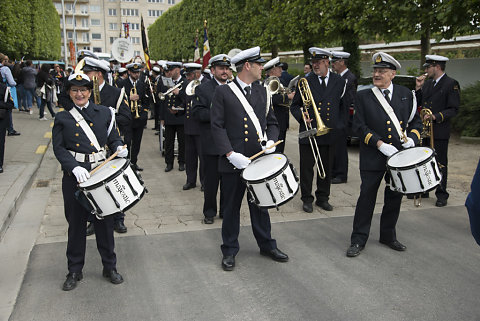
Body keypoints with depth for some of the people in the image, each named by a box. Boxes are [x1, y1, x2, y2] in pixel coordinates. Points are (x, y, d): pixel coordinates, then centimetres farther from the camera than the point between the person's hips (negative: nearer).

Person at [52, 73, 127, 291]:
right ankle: (75, 271, 24)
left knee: (105, 221, 8)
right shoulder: (62, 118, 4)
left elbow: (113, 137, 11)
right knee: (76, 224, 8)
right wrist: (74, 167, -18)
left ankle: (109, 267, 24)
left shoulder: (104, 112, 8)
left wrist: (118, 148, -12)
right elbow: (58, 148, -2)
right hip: (74, 177, -1)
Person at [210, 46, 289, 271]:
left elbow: (272, 123, 14)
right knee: (231, 207, 8)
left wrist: (270, 141, -6)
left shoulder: (262, 92, 11)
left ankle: (267, 245, 32)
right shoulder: (223, 92, -4)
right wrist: (230, 154, -18)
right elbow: (217, 127, -8)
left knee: (260, 204, 17)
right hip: (233, 161, -4)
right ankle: (229, 251, 23)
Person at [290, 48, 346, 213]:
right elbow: (294, 106, 6)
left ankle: (322, 198, 25)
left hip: (330, 132, 2)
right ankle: (307, 199, 17)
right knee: (306, 168, 4)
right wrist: (301, 116, -13)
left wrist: (339, 124, 3)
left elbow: (344, 106, 14)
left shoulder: (339, 81, 6)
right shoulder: (305, 81, 1)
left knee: (326, 168, 10)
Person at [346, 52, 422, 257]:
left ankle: (388, 236, 30)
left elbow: (416, 121, 12)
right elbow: (359, 126, -7)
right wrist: (380, 144, -16)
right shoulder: (363, 96, -1)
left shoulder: (405, 94, 7)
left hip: (399, 156, 3)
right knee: (367, 197, 0)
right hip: (373, 159, -3)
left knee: (394, 198, 13)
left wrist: (412, 138, -7)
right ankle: (358, 240, 11)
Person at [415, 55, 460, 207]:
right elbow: (418, 103, 14)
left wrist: (436, 117, -23)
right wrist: (418, 88, 2)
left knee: (440, 164, 2)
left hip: (440, 132, -6)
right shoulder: (427, 83, 13)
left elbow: (453, 109, -11)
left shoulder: (451, 84, -7)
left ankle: (441, 195, 12)